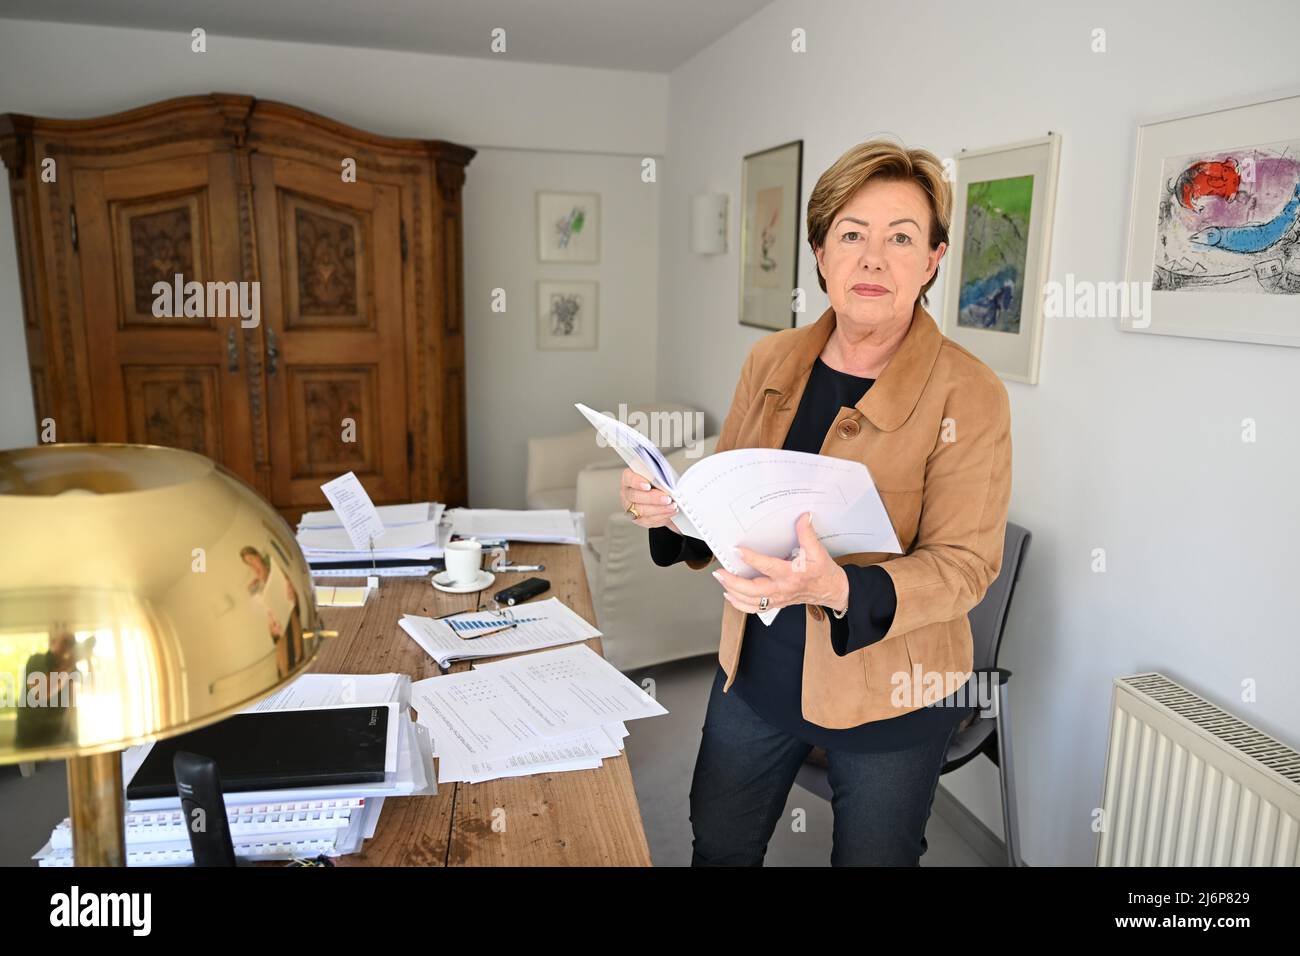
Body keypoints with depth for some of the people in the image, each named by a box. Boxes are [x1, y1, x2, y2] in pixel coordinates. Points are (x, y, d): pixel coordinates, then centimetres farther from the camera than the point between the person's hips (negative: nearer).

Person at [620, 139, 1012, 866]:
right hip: (757, 671, 5)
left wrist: (837, 588, -35)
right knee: (718, 849, 22)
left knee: (871, 856, 20)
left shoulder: (969, 394, -17)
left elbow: (964, 564, -18)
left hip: (890, 698, -4)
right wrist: (670, 506, -17)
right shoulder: (771, 361, -3)